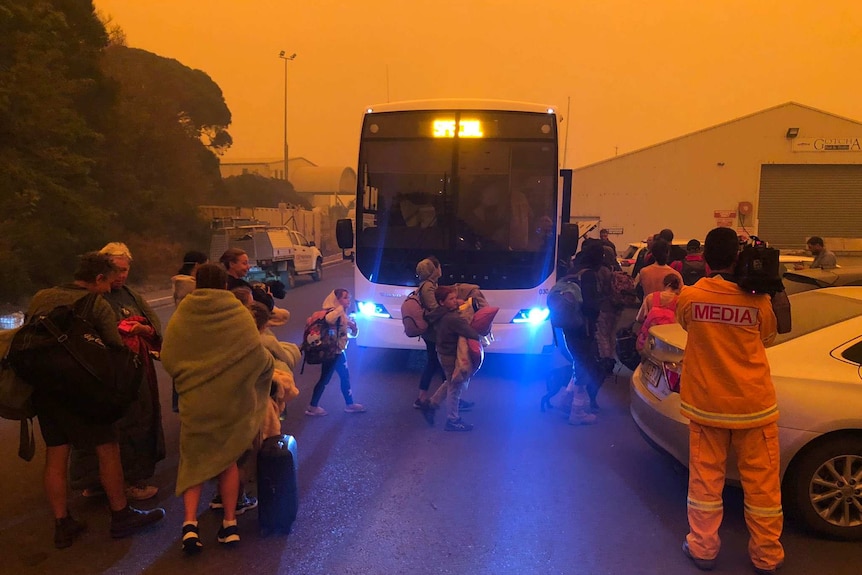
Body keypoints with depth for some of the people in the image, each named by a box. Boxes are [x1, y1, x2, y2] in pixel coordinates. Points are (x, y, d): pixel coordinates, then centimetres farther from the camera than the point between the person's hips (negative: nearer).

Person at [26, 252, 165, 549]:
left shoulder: (40, 298, 6)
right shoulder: (98, 306, -11)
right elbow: (116, 350, -11)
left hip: (43, 387, 6)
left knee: (56, 453, 13)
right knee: (108, 449, 6)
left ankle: (62, 525, 20)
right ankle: (121, 516, 16)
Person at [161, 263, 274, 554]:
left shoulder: (181, 316, -4)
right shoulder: (240, 315, -8)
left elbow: (167, 359, -2)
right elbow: (259, 357, -12)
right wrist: (269, 367, 11)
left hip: (195, 399, 0)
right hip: (232, 398, 0)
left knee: (195, 460, 15)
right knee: (228, 458, 17)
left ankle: (190, 524, 0)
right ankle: (230, 524, 16)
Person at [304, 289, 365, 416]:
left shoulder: (343, 315, 11)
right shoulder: (334, 312, -17)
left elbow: (352, 334, 16)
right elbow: (328, 319, -44)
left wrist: (353, 326, -5)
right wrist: (340, 308, -30)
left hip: (339, 351, 10)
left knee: (345, 376, 15)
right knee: (325, 379, -2)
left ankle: (349, 404, 26)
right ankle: (312, 407, 8)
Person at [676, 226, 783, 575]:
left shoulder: (688, 297, -10)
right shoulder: (757, 301, -12)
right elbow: (768, 338, 8)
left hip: (706, 403, 1)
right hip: (753, 404, -1)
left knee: (706, 477, 11)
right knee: (760, 481, 11)